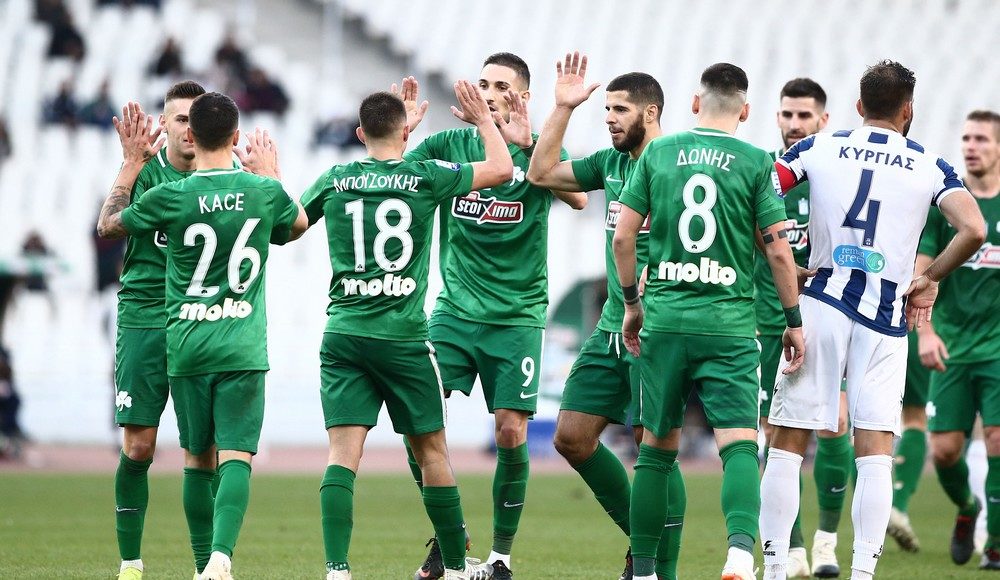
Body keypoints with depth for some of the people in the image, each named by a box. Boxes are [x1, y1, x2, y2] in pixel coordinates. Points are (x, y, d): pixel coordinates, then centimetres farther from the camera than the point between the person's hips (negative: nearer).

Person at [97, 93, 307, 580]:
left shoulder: (169, 197, -6)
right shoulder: (264, 191, -1)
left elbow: (108, 225, 13)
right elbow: (298, 225, 24)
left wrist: (132, 162, 20)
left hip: (186, 347, 0)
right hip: (242, 348, 0)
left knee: (199, 458, 14)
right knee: (236, 457, -8)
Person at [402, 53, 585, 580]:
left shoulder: (538, 151, -1)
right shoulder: (450, 145, 5)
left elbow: (578, 196, -20)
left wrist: (527, 143, -28)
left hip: (516, 316, -2)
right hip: (455, 311, 2)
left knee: (511, 433, -6)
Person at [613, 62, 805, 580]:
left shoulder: (658, 153, 5)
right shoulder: (755, 162, -1)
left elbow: (623, 235, 5)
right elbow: (778, 249, -3)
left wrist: (631, 302, 17)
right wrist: (793, 320, 6)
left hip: (664, 321, 2)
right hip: (728, 324, -2)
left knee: (657, 449, 12)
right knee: (739, 445, -7)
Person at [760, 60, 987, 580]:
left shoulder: (818, 149, 5)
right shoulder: (929, 166, 4)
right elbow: (973, 230, -9)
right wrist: (929, 279, 5)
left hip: (821, 304, 0)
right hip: (885, 321, 0)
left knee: (787, 445, 6)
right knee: (875, 452, 2)